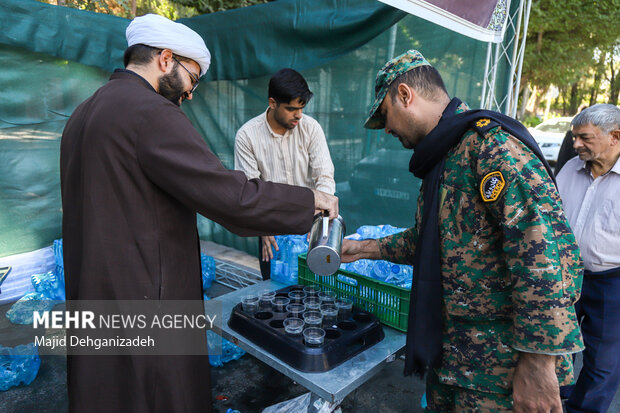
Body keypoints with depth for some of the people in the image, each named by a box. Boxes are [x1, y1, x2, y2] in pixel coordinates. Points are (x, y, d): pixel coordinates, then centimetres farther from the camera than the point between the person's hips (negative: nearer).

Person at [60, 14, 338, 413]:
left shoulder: (83, 112, 12)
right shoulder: (152, 112, -19)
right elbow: (230, 195, -25)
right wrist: (310, 199, -13)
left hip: (91, 296, 10)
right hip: (146, 298, -9)